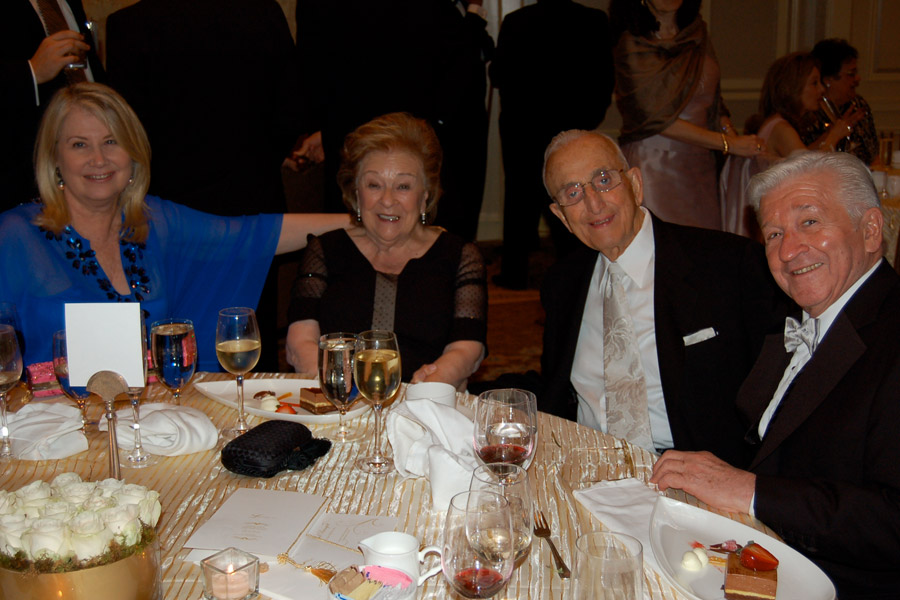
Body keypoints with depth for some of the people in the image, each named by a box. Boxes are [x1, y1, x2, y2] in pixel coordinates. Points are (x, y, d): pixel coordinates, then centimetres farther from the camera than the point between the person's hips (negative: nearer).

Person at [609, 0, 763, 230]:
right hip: (652, 162, -5)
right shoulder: (631, 45, -7)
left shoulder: (697, 31, 10)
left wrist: (729, 130, -4)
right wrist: (728, 144, -11)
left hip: (700, 161, 5)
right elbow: (656, 118, -12)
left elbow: (713, 100, 16)